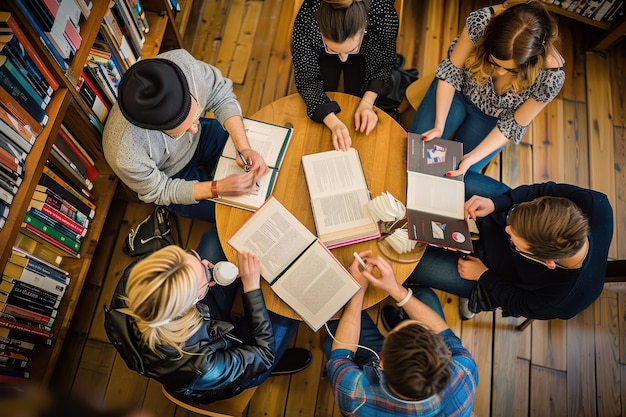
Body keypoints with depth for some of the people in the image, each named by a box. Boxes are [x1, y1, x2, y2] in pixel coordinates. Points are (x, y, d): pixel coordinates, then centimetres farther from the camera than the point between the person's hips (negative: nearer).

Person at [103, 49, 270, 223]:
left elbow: (222, 96, -17)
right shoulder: (125, 156, -42)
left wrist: (245, 148, -28)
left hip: (199, 138, 4)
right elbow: (159, 192, -22)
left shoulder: (182, 61, -36)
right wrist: (218, 188, -30)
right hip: (167, 180, -3)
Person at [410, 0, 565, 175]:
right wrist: (439, 126, -23)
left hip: (493, 117, -1)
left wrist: (471, 158, -27)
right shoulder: (481, 21, -34)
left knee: (452, 173, -4)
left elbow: (514, 124, -20)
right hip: (460, 87, 1)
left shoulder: (550, 75, -34)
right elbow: (451, 70, -19)